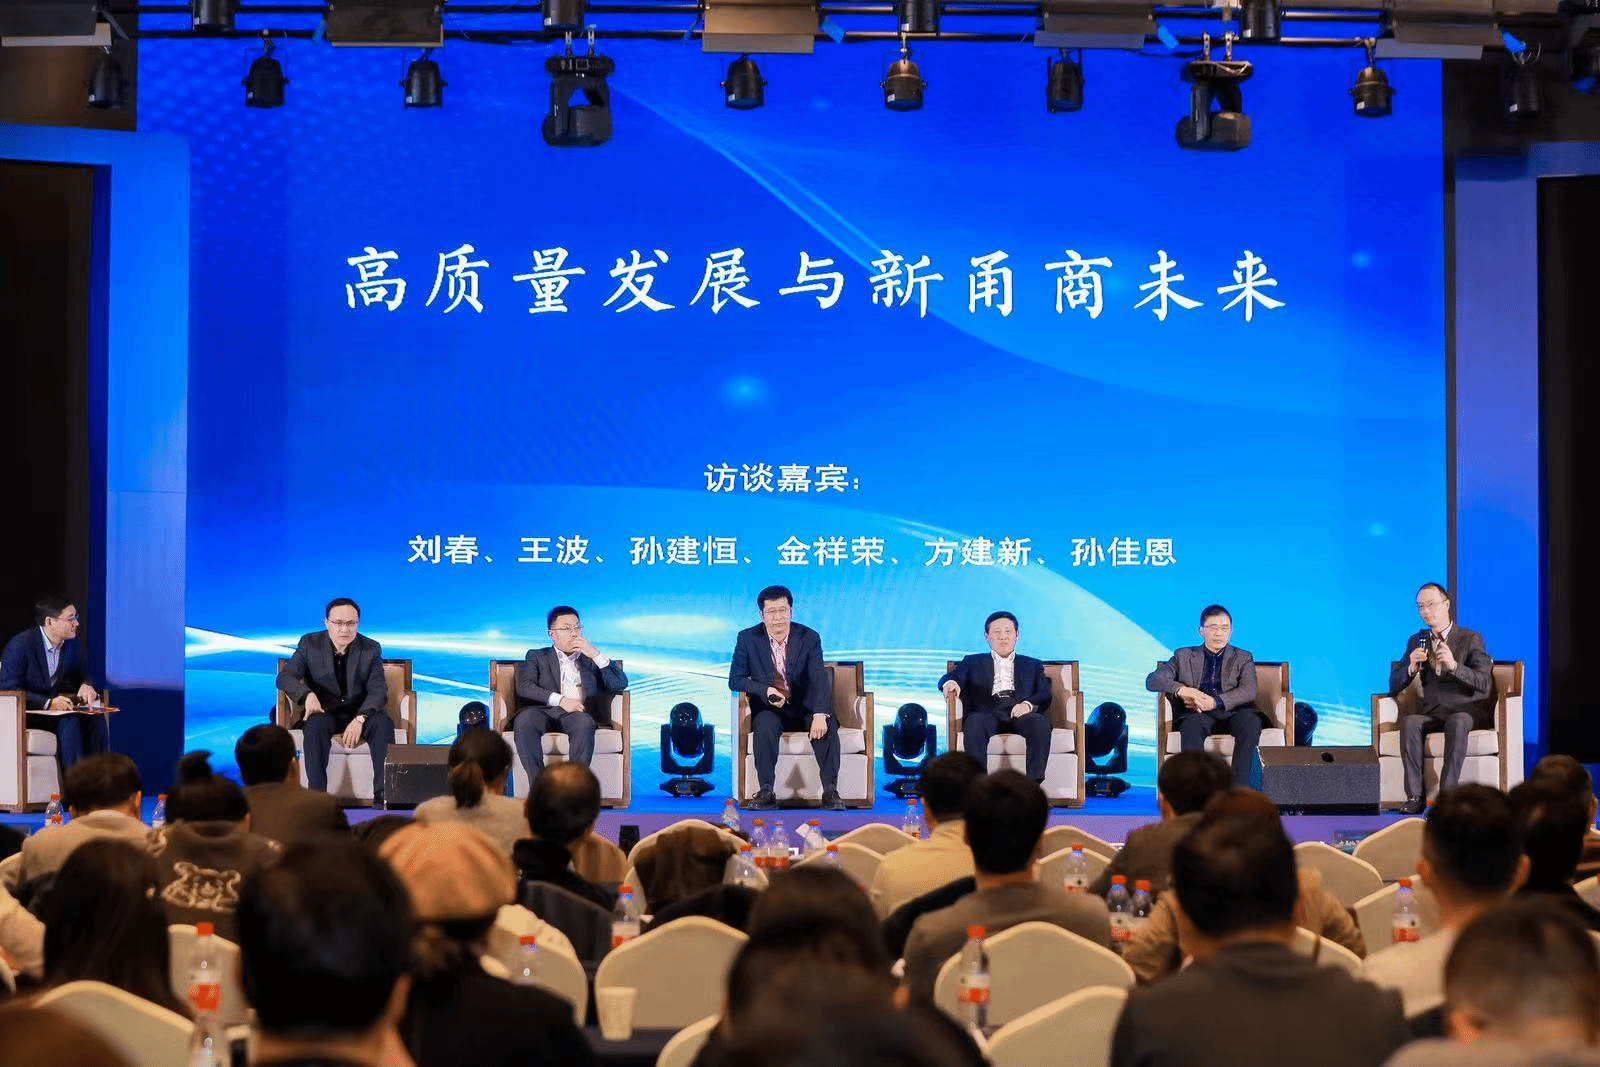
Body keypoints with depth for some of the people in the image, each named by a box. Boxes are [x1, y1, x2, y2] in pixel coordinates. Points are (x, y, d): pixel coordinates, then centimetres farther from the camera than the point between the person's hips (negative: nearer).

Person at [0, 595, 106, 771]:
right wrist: (48, 703, -30)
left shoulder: (71, 643, 5)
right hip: (25, 714, -6)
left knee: (95, 718, -23)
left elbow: (80, 674, 16)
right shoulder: (20, 645, -15)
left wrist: (86, 685, -11)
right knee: (70, 722, -33)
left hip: (54, 704, 6)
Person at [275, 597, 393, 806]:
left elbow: (378, 691, -8)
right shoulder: (310, 644, -1)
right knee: (316, 725, -36)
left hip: (361, 713, 1)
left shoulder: (371, 649, -1)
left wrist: (360, 719, -28)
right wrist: (307, 694, -31)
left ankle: (383, 795, -34)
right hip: (324, 712, -1)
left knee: (384, 724, -31)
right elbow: (285, 677, -8)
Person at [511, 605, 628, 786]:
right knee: (523, 721, -36)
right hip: (543, 710, 0)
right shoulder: (537, 657, 24)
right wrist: (560, 700, -11)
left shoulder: (590, 660, 28)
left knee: (584, 723, -37)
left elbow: (621, 684, 14)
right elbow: (524, 687, 4)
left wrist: (595, 654, 3)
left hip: (579, 713, 0)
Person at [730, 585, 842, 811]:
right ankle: (766, 792, -31)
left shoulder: (809, 638, -3)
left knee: (827, 727, -29)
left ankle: (830, 792, -26)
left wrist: (821, 715, -31)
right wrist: (766, 691, -22)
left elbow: (820, 679, -13)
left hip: (804, 708, 0)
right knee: (765, 726, -34)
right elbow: (735, 680, -3)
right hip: (769, 710, 0)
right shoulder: (748, 639, -1)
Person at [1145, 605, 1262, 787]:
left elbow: (1248, 691, 3)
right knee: (1192, 725, -37)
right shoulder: (1184, 656, 23)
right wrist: (1181, 690, -12)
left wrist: (1215, 702, -15)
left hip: (1233, 713, 0)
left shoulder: (1243, 658, 22)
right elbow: (1152, 680, 10)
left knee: (1251, 721, -36)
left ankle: (1239, 789, -42)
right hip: (1200, 715, 0)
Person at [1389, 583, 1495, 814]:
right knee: (1409, 722, -30)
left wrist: (1454, 665, -26)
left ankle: (1447, 794, -38)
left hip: (1466, 711, -3)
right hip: (1432, 712, 3)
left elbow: (1484, 684, -10)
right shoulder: (1416, 641, 14)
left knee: (1457, 722, -38)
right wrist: (1411, 667, -12)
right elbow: (1394, 687, 10)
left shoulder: (1471, 639, 1)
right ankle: (1415, 796, -33)